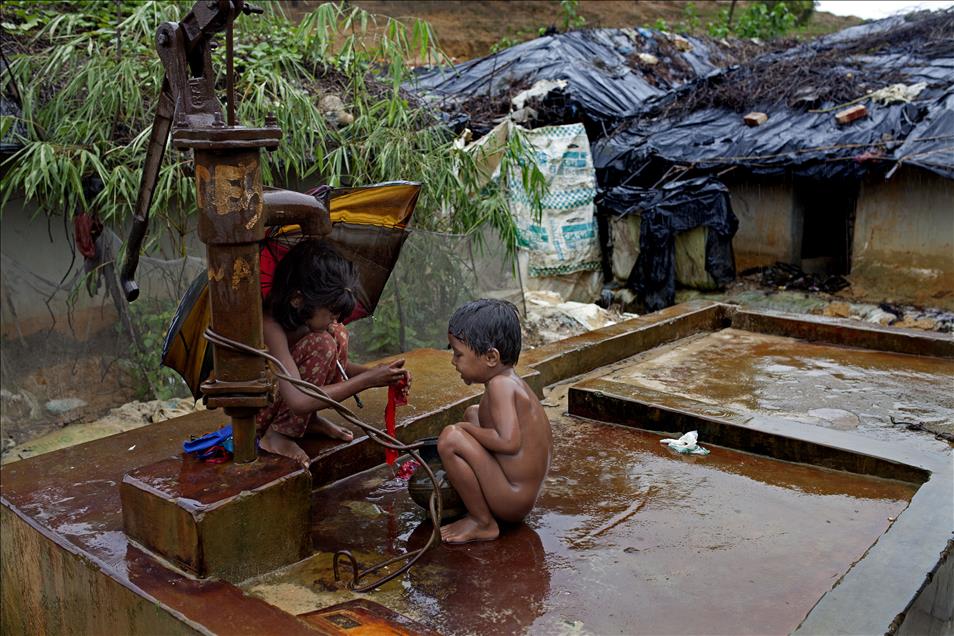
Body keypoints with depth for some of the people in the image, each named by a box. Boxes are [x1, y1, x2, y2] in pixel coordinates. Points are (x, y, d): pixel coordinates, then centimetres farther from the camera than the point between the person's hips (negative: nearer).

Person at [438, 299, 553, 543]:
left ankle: (483, 523, -7)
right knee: (473, 413, 21)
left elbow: (509, 442, -32)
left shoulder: (500, 384, -20)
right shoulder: (513, 381, 8)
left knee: (451, 437, -23)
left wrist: (465, 430, -16)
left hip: (512, 501, -10)